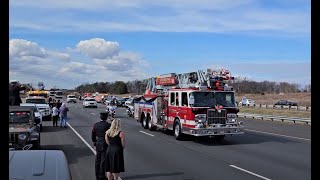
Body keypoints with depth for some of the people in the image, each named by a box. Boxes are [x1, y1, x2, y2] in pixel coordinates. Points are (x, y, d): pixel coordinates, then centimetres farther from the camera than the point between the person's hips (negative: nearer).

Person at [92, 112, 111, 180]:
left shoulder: (96, 125, 3)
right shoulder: (108, 125, -15)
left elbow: (93, 135, 9)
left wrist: (95, 144, 17)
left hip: (98, 144, 6)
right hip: (105, 145, -6)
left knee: (98, 160, 13)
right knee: (103, 160, 2)